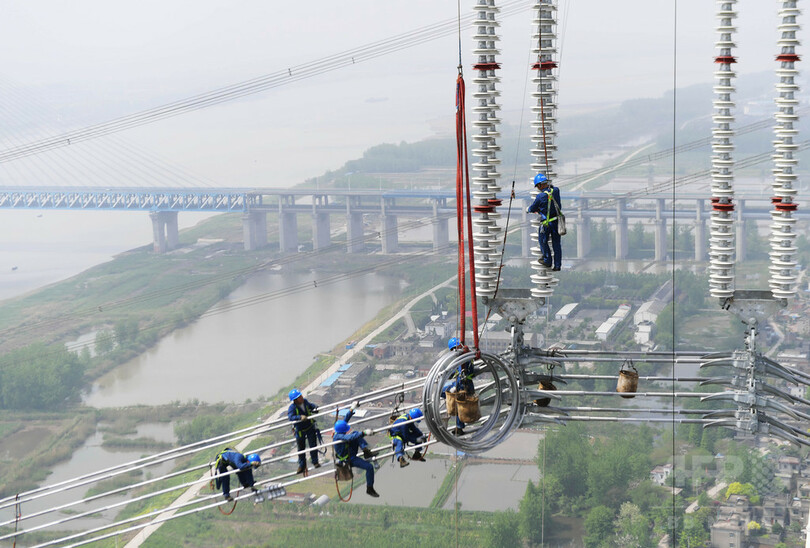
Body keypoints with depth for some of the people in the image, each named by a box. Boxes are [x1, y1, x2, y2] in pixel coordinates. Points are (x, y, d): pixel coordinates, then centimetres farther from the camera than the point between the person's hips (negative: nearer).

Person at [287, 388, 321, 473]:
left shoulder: (305, 402, -10)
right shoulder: (292, 407, -24)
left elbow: (312, 406, 13)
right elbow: (291, 417, -40)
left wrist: (315, 409, -9)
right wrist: (300, 417, -54)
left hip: (310, 427, 3)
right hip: (300, 430, -3)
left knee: (313, 445, 2)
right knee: (301, 448, 10)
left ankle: (315, 462, 20)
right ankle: (302, 466, 26)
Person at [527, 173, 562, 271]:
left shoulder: (540, 196, -20)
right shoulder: (556, 191, -7)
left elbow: (532, 209, -4)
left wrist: (528, 209, 18)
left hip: (546, 223, -5)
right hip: (557, 221, 5)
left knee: (543, 241, 17)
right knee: (556, 243, 13)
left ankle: (547, 261, 24)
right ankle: (557, 265, 17)